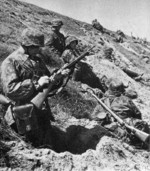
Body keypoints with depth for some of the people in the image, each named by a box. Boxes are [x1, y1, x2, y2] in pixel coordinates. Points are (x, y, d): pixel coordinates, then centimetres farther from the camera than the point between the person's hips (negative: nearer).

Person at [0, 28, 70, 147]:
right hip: (27, 114, -6)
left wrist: (60, 75, -1)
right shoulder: (10, 62, -12)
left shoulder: (38, 59, 10)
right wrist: (36, 83, -25)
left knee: (47, 144, 16)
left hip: (43, 111, 6)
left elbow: (48, 80, 20)